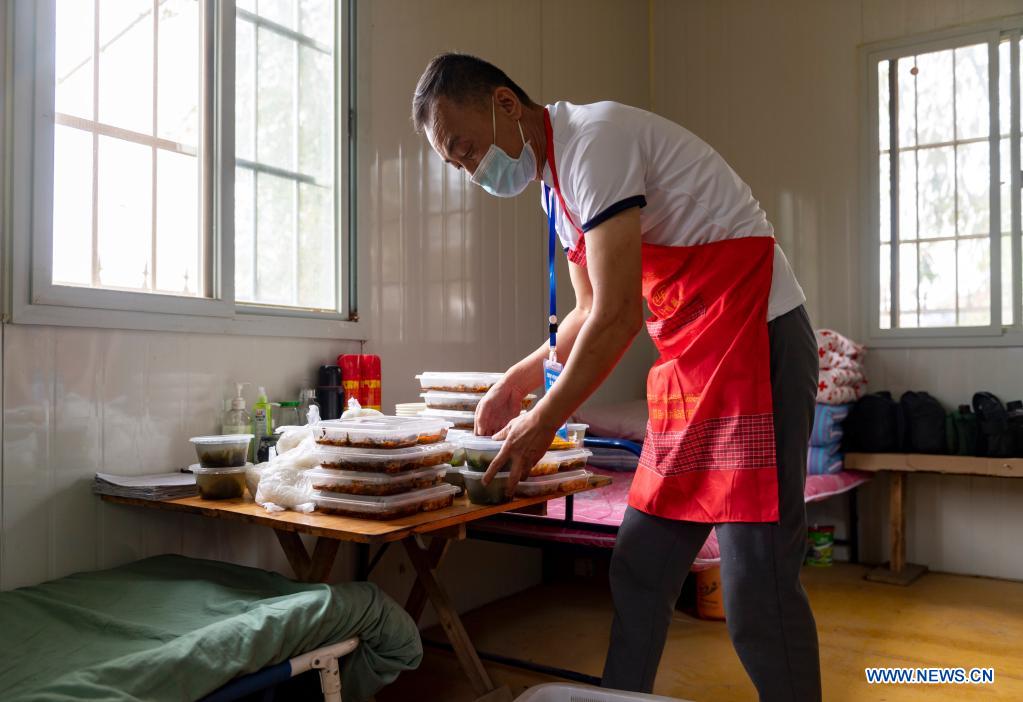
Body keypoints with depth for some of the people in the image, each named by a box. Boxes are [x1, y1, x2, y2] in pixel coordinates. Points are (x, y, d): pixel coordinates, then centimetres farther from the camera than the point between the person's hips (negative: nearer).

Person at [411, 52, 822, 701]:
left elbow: (619, 317, -18)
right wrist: (517, 382, 16)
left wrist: (543, 424, -10)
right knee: (640, 569, 11)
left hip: (755, 337, -9)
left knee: (756, 589, -8)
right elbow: (591, 311, 23)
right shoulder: (554, 182, 15)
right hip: (690, 361, 9)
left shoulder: (595, 139, -14)